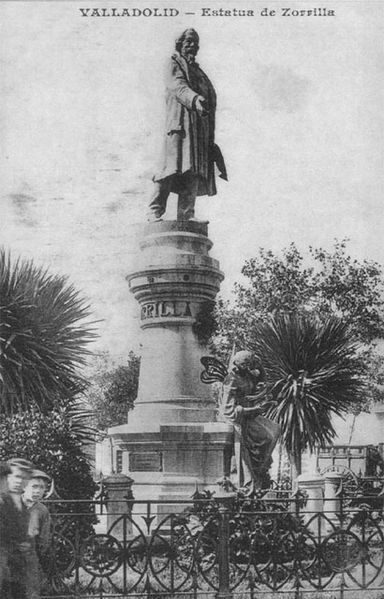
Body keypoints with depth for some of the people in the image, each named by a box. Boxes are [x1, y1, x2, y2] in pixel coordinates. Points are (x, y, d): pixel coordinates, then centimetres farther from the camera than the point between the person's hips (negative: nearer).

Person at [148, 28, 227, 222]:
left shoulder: (198, 70, 31)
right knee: (174, 167, -17)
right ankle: (154, 211, -16)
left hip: (200, 125, 6)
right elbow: (178, 86, -10)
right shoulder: (175, 62, 10)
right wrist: (194, 99, -33)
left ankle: (186, 216, -6)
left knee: (193, 171, -4)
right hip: (180, 121, -6)